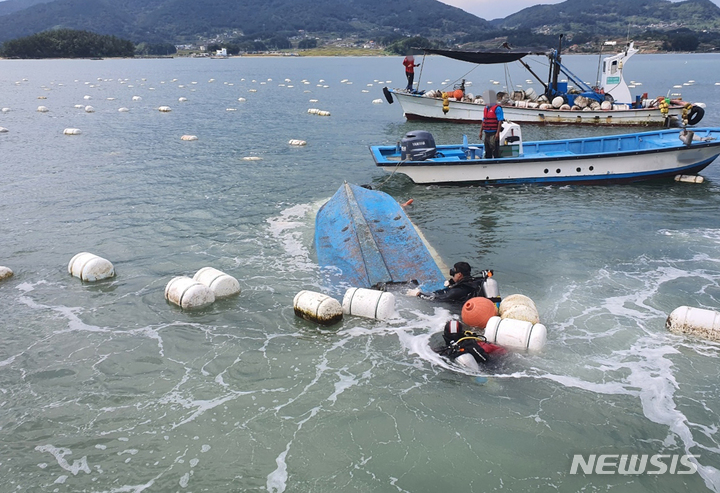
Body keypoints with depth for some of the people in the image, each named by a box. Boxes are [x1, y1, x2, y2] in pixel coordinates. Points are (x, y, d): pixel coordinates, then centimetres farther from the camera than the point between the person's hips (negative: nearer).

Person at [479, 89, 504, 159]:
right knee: (487, 151, 14)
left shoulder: (497, 108, -9)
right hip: (487, 133, 8)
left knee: (495, 151, -7)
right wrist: (481, 131, 16)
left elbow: (500, 121, -14)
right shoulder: (486, 108, 16)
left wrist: (497, 133, -19)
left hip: (494, 133, -8)